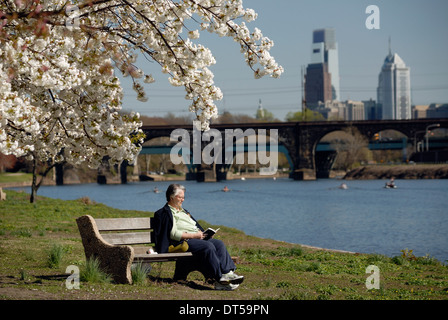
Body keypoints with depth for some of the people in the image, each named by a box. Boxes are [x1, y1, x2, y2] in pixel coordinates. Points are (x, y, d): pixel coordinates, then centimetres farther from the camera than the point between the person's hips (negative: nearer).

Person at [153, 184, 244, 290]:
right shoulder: (165, 213, 0)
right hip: (183, 242, -9)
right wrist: (193, 235, -15)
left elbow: (196, 225, 29)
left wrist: (201, 233, 5)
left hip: (197, 238, 9)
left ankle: (228, 273, -30)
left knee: (219, 244, -16)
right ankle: (219, 279, -34)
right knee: (208, 246, -31)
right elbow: (173, 234, -12)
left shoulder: (183, 210, 29)